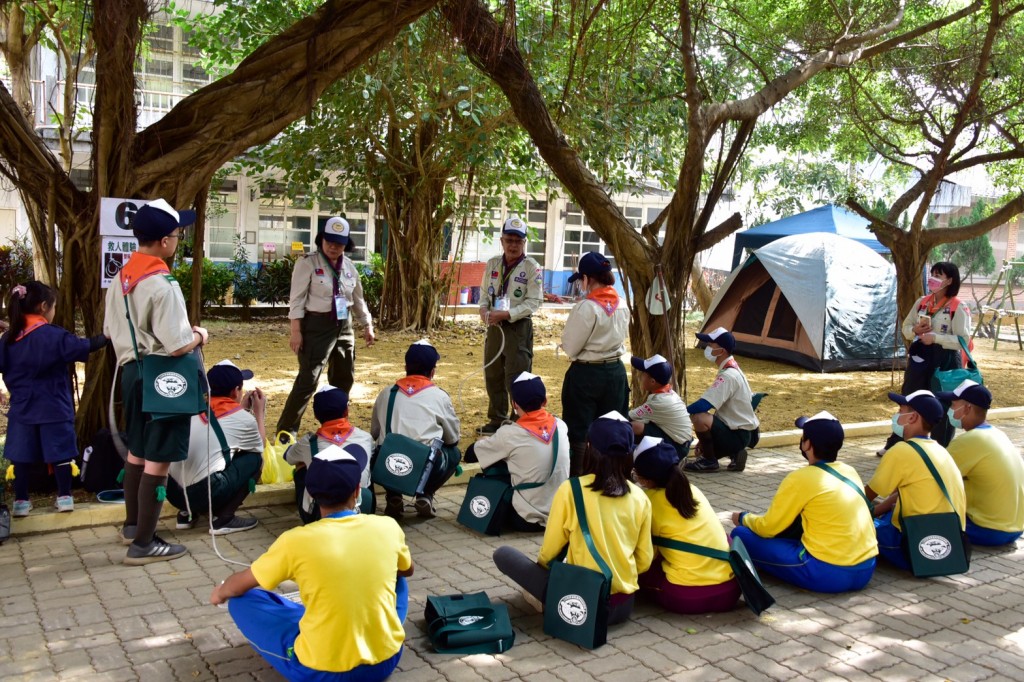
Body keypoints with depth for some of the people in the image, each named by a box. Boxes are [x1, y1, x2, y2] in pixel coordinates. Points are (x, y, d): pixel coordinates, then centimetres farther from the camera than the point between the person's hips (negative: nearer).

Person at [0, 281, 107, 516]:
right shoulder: (54, 335, -12)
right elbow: (84, 347, -10)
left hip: (22, 407, 4)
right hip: (53, 407, -4)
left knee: (22, 454, 7)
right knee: (60, 452, 6)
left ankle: (21, 501, 11)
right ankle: (64, 497, 11)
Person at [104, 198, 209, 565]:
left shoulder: (122, 278, 5)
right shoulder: (163, 285, -22)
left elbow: (110, 330, 14)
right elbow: (177, 346, -24)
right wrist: (199, 335, -5)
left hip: (132, 371, 9)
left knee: (137, 452, 22)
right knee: (158, 461, 0)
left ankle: (132, 524, 37)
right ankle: (143, 543, 7)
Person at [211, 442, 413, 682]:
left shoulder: (297, 540, -12)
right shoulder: (387, 527, -6)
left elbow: (238, 586, 5)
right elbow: (407, 571, 18)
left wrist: (220, 593, 28)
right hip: (386, 660, 4)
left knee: (243, 600, 11)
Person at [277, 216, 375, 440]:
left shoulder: (349, 266, 8)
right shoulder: (307, 262, -9)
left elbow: (358, 299, 18)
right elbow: (297, 299, -13)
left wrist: (367, 325, 17)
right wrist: (296, 331, -19)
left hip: (344, 326, 7)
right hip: (317, 325, -7)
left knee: (344, 378, 16)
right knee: (308, 379, -11)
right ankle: (286, 430, -1)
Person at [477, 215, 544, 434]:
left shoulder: (532, 268, -10)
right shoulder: (492, 264, 8)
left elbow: (534, 302, -14)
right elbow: (484, 291, 15)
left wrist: (506, 314, -22)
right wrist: (484, 309, -7)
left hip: (519, 327, -6)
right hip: (495, 326, 6)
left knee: (516, 379, -4)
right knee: (493, 376, 14)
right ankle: (497, 420, 28)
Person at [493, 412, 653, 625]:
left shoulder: (571, 490, -13)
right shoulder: (640, 498, -3)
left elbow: (549, 551, -3)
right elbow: (644, 561, 4)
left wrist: (544, 571, 19)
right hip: (624, 604, 5)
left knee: (503, 554, 5)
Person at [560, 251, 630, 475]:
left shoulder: (586, 307, -19)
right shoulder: (623, 306, 1)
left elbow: (570, 347, -13)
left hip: (586, 374, -6)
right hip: (615, 371, 6)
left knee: (579, 431, 4)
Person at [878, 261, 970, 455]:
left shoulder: (959, 308, -10)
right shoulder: (922, 302, 7)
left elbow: (962, 340, -15)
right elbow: (906, 326, 15)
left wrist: (935, 337, -23)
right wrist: (915, 330, -7)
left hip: (945, 361, -6)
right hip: (919, 356, 6)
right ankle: (894, 445, 24)